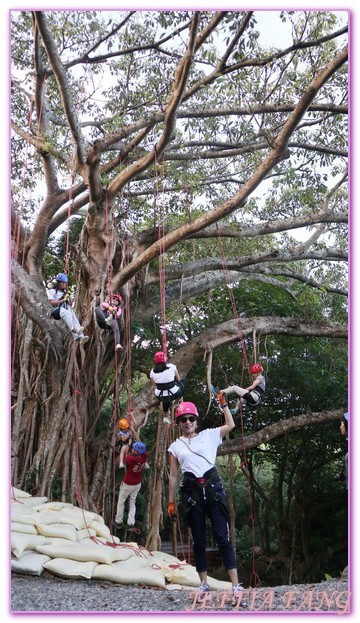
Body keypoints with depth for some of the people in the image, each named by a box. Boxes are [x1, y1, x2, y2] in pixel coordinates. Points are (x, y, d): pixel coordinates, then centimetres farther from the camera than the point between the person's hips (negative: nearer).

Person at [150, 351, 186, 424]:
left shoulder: (152, 372, 0)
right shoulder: (172, 367, -6)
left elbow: (155, 384, 9)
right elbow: (178, 380, 6)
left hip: (160, 397, 3)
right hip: (174, 394, -3)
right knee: (183, 382, 26)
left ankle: (165, 416, 38)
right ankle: (177, 400, 20)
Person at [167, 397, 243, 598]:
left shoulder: (209, 435, 10)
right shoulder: (175, 446, 12)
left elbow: (231, 425, 13)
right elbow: (173, 476, 12)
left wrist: (223, 404, 12)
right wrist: (171, 502, 10)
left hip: (213, 488, -1)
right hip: (191, 492, 2)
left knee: (223, 536, -7)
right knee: (199, 540, 7)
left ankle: (236, 584, -6)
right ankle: (204, 584, 17)